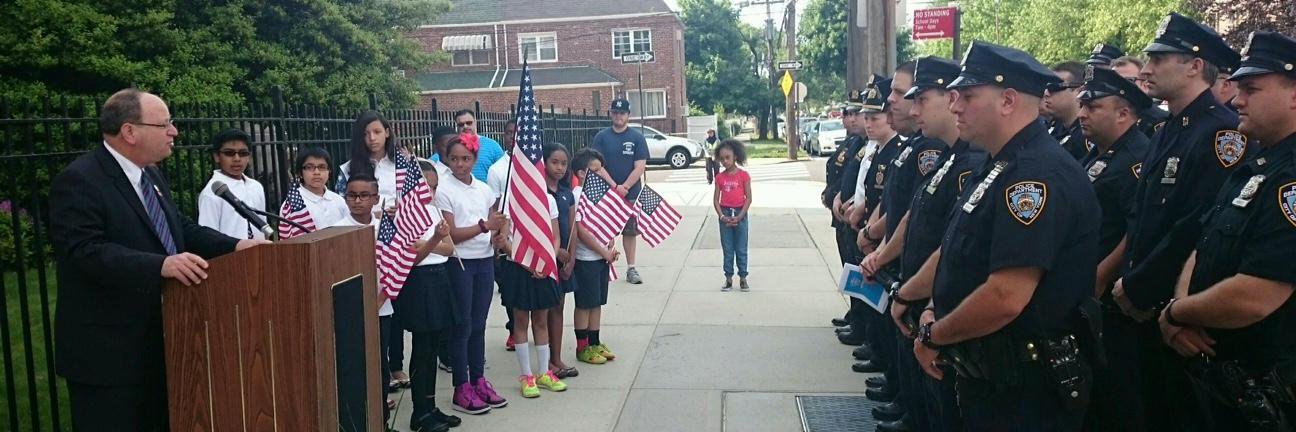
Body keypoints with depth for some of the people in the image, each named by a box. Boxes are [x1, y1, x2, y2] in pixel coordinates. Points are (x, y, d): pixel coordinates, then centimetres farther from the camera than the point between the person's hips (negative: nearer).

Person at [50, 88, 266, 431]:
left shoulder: (151, 175, 12)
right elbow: (87, 251, -27)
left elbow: (182, 229, 16)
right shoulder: (78, 181, -17)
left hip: (156, 340, 9)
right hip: (107, 350, -9)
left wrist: (235, 246, 0)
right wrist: (161, 265, -38)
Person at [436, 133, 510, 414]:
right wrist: (484, 226, -24)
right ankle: (462, 389, 8)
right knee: (463, 326, 0)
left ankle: (478, 380, 22)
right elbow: (451, 234, -13)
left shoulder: (484, 189, 8)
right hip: (460, 263, -5)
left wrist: (500, 235, -7)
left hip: (485, 260, 5)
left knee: (479, 324, 12)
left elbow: (502, 221, 15)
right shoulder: (444, 191, -7)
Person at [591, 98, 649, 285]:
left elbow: (640, 166, -6)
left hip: (631, 193, 0)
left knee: (630, 231, 6)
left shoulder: (637, 137, 0)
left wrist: (624, 188, -14)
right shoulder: (601, 137, 1)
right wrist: (615, 187, -14)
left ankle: (631, 269, 13)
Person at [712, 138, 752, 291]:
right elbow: (716, 200, 3)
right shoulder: (720, 177, 2)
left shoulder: (743, 175, -6)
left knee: (741, 249, 5)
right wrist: (722, 216, -10)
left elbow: (748, 198, -5)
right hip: (725, 214, 2)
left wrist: (739, 217, -12)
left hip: (740, 214, -2)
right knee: (727, 249, 7)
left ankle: (743, 278, 14)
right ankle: (728, 279, 14)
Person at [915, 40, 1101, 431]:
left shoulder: (1039, 174, -22)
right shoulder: (998, 167, 11)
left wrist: (933, 336, -15)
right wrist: (935, 311, 4)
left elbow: (1006, 299, -29)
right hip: (985, 378, 9)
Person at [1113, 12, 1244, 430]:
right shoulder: (1168, 131, 12)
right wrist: (1128, 281, 1)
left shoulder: (1223, 132, -18)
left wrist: (1137, 288, -17)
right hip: (1147, 310, 9)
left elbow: (1199, 229, -25)